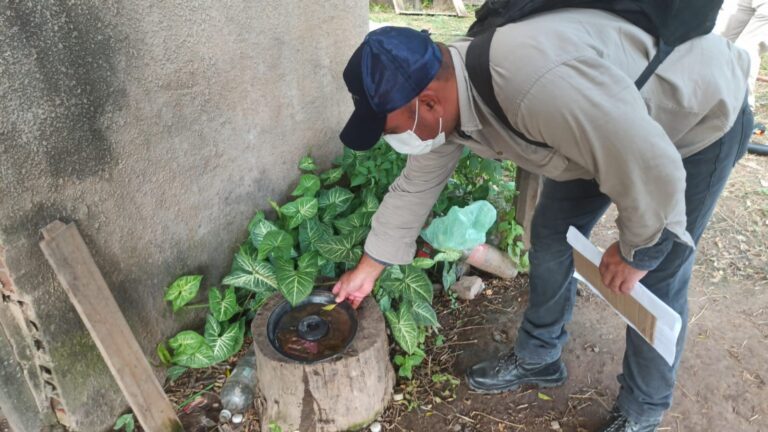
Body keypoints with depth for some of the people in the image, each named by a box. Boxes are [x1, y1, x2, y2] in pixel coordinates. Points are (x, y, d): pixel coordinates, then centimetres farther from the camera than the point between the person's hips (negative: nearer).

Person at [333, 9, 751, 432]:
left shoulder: (536, 80, -45)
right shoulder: (442, 99, -15)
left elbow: (654, 170, -37)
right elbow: (414, 187, -1)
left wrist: (636, 250, -18)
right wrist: (367, 269, 7)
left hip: (700, 115, -7)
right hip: (610, 124, 7)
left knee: (654, 281, -1)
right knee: (550, 237, 9)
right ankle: (537, 356, 30)